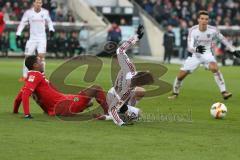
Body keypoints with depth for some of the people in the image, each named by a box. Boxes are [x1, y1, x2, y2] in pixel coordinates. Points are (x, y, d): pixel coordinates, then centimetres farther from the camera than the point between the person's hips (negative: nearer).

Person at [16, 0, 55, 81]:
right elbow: (22, 23, 3)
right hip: (32, 38, 0)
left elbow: (49, 22, 17)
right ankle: (24, 76, 14)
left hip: (42, 39, 0)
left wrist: (51, 29, 0)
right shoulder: (28, 12, -5)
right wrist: (18, 34, -5)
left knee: (41, 56, -14)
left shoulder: (45, 12, 0)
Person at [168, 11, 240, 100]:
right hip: (195, 55, 1)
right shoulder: (193, 30, -19)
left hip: (207, 54, -1)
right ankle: (175, 93, 26)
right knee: (181, 75, -3)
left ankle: (224, 92, -28)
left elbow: (223, 40, 2)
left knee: (214, 68, -32)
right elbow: (189, 47, -27)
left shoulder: (213, 30, -15)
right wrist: (196, 49, -50)